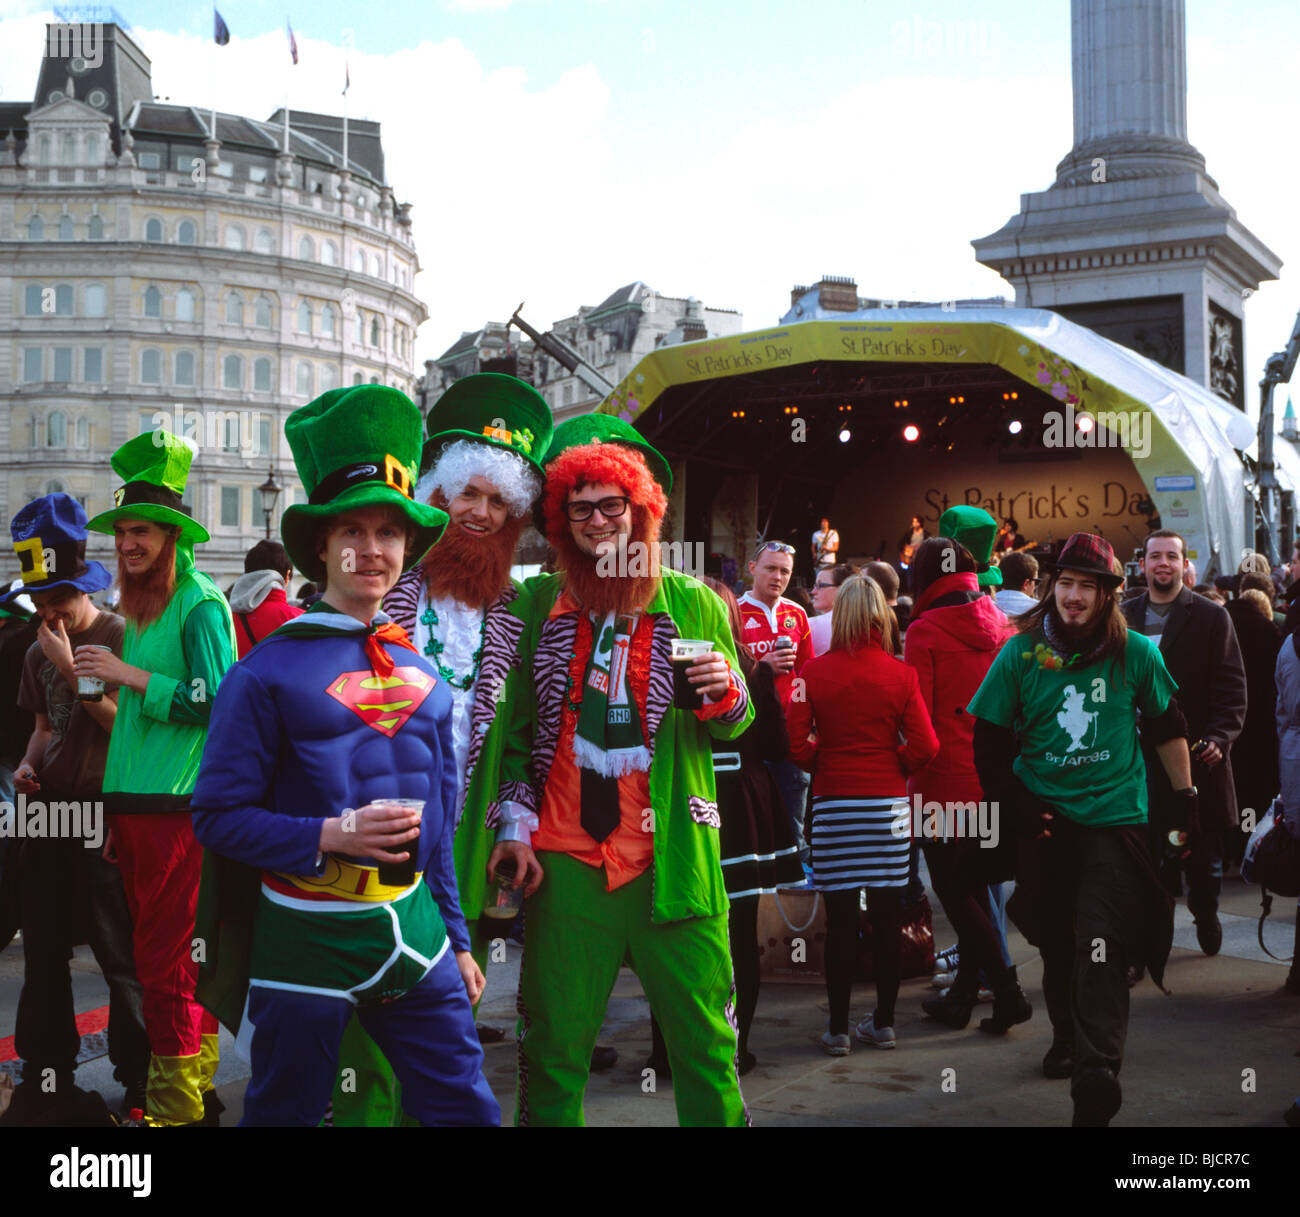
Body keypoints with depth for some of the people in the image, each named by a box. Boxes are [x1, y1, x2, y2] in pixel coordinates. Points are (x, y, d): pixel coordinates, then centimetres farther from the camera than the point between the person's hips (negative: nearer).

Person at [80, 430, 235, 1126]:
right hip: (135, 805, 9)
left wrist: (130, 676, -14)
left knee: (167, 961, -7)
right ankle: (198, 1086, 21)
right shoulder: (140, 611, 19)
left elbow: (215, 702, -16)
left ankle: (177, 1104, 2)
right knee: (159, 953, 12)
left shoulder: (200, 604, -7)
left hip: (177, 806, -8)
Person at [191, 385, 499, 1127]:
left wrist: (455, 939, 15)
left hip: (413, 931, 5)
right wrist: (330, 834, -20)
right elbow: (218, 815, -9)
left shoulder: (423, 672, 9)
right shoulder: (270, 670, -7)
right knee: (286, 1113, 10)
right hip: (307, 936, -4)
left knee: (467, 1109, 8)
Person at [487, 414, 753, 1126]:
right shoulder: (539, 604, 8)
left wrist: (725, 693, -10)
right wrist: (514, 822, 3)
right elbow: (519, 725, 12)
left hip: (673, 856, 0)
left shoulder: (694, 605, 5)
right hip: (565, 861, 1)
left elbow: (735, 725, 11)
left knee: (704, 1043, 3)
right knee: (553, 1048, 7)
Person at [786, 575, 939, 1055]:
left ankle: (838, 1027, 10)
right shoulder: (901, 674, -2)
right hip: (887, 803, 1)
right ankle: (883, 1022, 17)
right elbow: (924, 746, -6)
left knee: (840, 919, 4)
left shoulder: (814, 672, -4)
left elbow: (796, 743, -8)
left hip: (832, 802, -1)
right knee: (886, 916, 9)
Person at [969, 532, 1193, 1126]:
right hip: (1045, 823, 2)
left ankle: (1096, 1070, -21)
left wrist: (1186, 797, 13)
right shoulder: (1021, 654, -3)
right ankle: (1067, 1038, 37)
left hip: (1115, 816, -2)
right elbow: (989, 741, 3)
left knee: (1100, 948, -16)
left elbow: (1167, 727, 11)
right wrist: (1015, 805, -3)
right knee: (1057, 944, 16)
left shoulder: (1135, 653, -2)